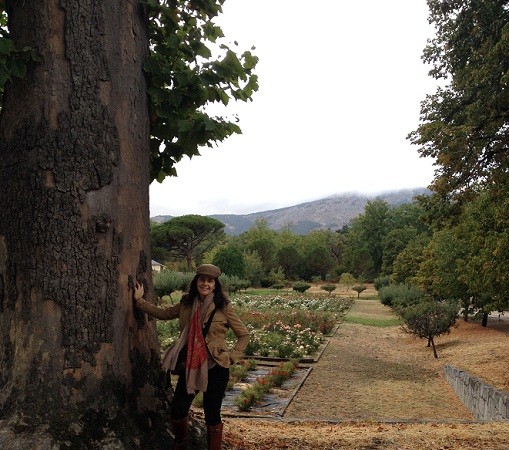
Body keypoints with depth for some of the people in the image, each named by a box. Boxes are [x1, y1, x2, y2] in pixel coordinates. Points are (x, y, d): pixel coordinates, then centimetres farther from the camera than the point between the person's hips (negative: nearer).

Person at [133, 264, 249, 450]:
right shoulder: (186, 304, 2)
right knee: (177, 410, 10)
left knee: (212, 415, 5)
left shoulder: (223, 307, -10)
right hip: (190, 366, 4)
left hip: (215, 367, -4)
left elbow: (244, 335, -2)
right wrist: (139, 301, 14)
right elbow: (162, 313, 15)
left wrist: (231, 357, -9)